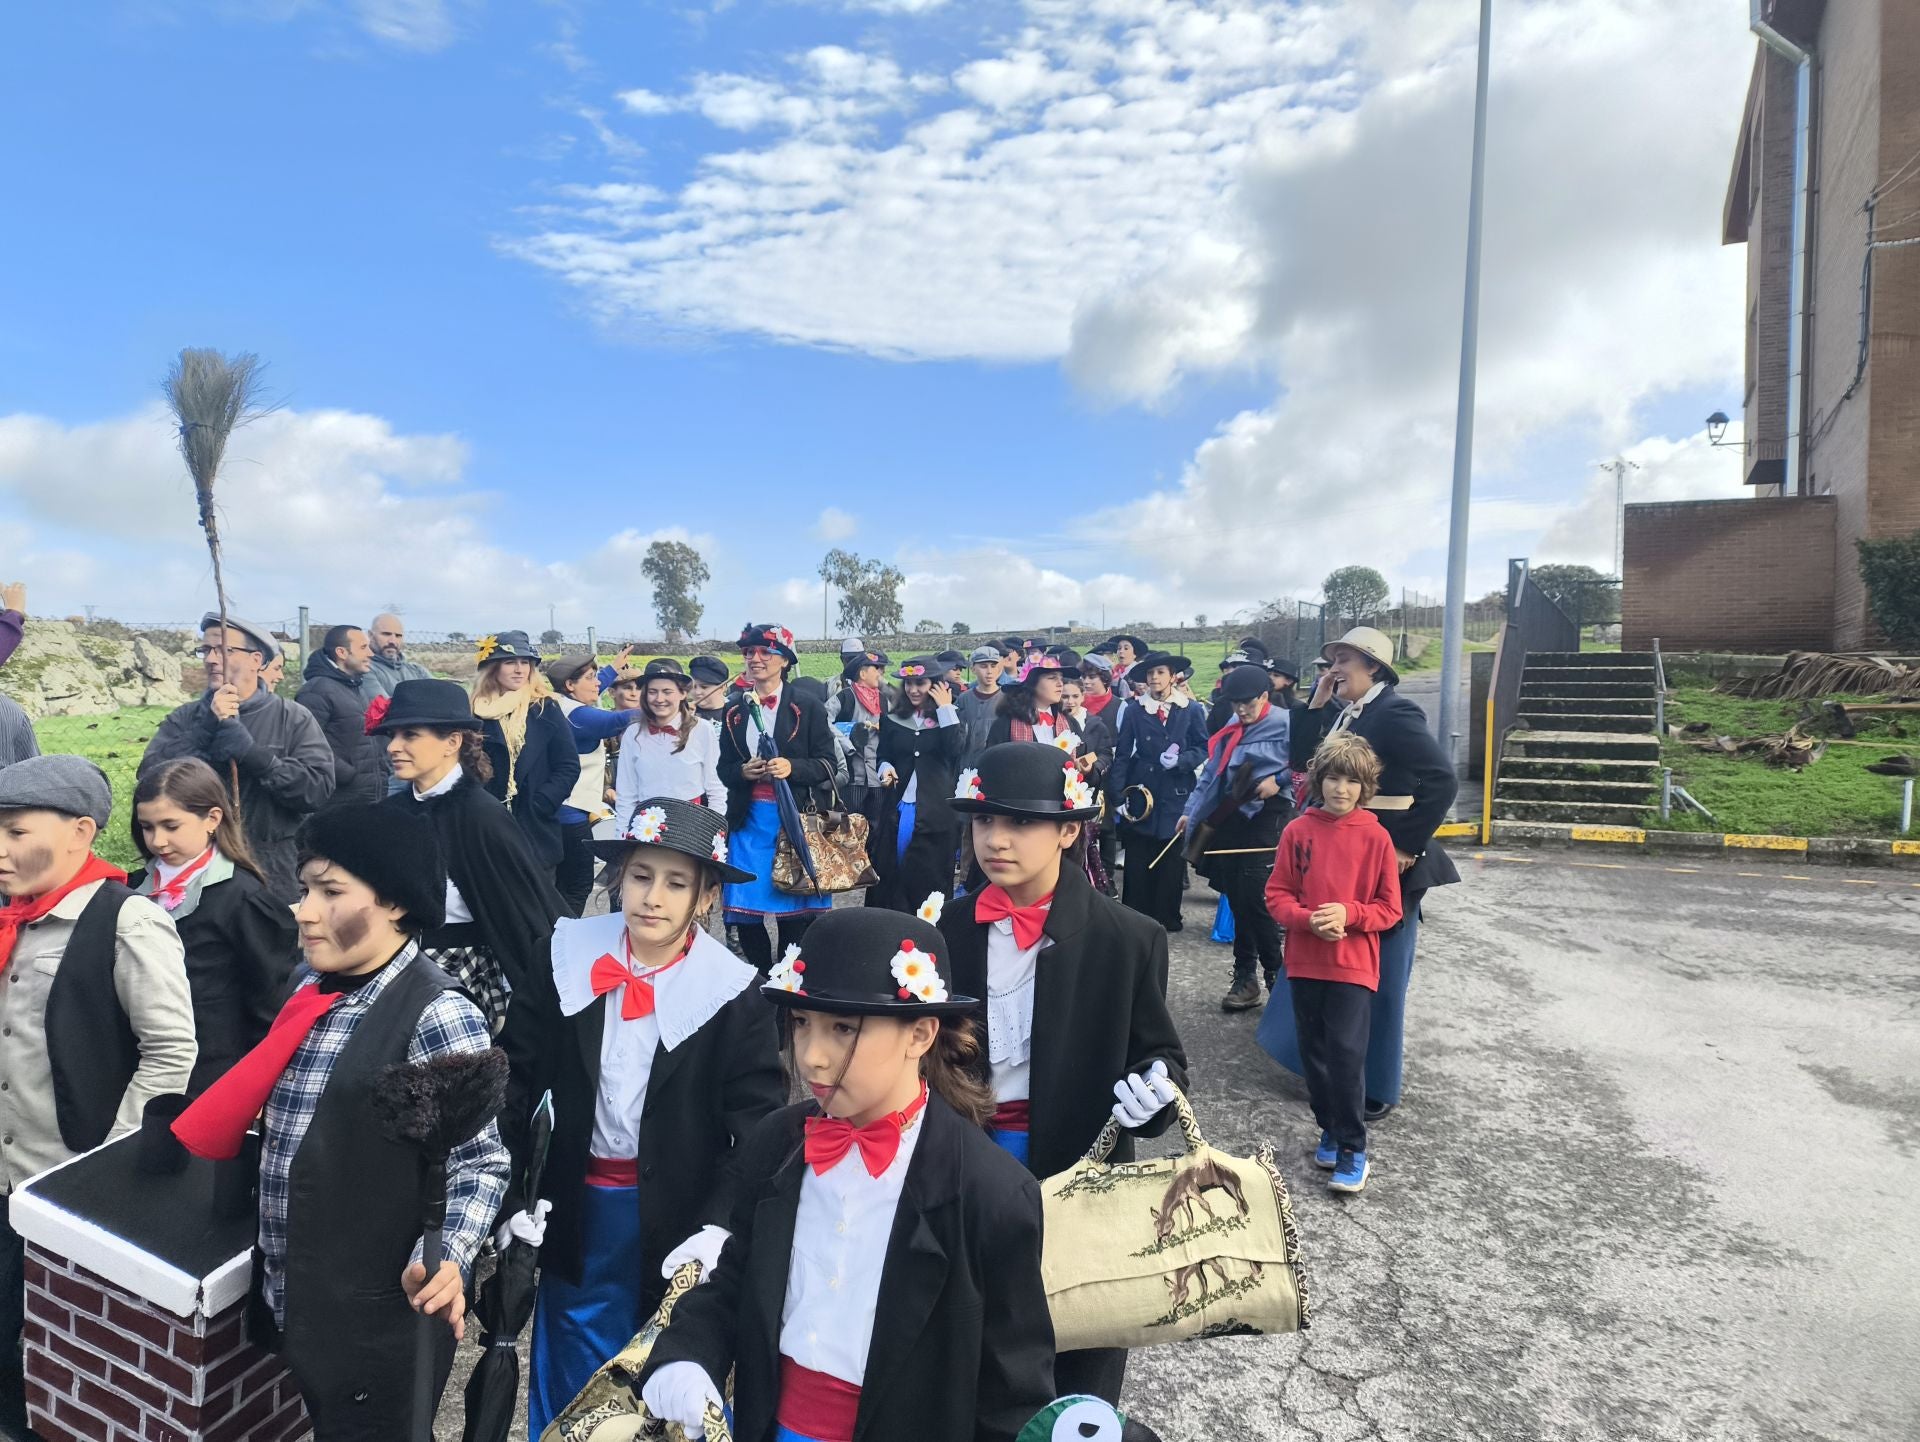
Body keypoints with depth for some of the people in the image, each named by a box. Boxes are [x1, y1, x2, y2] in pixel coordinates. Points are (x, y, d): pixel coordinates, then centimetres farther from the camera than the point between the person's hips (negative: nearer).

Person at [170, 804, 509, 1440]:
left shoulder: (438, 1014, -22)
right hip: (290, 1300, 8)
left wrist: (446, 1258, -32)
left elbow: (479, 1161, -19)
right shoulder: (311, 986, 3)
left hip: (377, 1317, -8)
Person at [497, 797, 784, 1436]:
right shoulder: (567, 961, -7)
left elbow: (758, 1128, -12)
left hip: (679, 1221, -2)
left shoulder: (733, 993, -14)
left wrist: (718, 1227, -22)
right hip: (578, 1210, 2)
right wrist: (512, 1195, -6)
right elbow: (514, 1084, -1)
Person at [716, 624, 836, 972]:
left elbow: (826, 764, -2)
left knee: (793, 909, 0)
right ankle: (762, 980, 22)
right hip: (748, 819, 3)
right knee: (744, 910, 3)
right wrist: (743, 771, -10)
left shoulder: (808, 707, -1)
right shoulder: (734, 710, 10)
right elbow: (724, 768, 12)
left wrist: (791, 767, -19)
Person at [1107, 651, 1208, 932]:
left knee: (1172, 860, 4)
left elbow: (1202, 748, 6)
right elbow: (1122, 754, 2)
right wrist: (1118, 795, -4)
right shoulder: (1134, 709, 3)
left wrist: (1180, 760, -14)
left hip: (1177, 796, 0)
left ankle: (1168, 917, 18)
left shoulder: (1192, 709, 4)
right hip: (1141, 792, 0)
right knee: (1137, 860, 1)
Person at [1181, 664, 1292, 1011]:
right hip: (1229, 821, 7)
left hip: (1265, 824, -6)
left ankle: (1278, 978, 7)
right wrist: (1191, 811, 16)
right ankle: (1244, 978, 18)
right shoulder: (1232, 730, 17)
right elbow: (1211, 773, 19)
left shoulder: (1285, 725, -4)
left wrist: (1279, 780, -15)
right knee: (1237, 901, 9)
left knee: (1256, 902, -10)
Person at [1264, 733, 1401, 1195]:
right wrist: (1308, 919, -16)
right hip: (1305, 963, 3)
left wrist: (1348, 914, -18)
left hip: (1354, 966, -2)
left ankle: (1353, 1149, 9)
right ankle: (1330, 1129, 32)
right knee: (1314, 1052, 12)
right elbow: (1276, 894, 1)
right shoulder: (1298, 831, -1)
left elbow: (1390, 908, -2)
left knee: (1347, 1054, -8)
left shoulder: (1376, 837, -5)